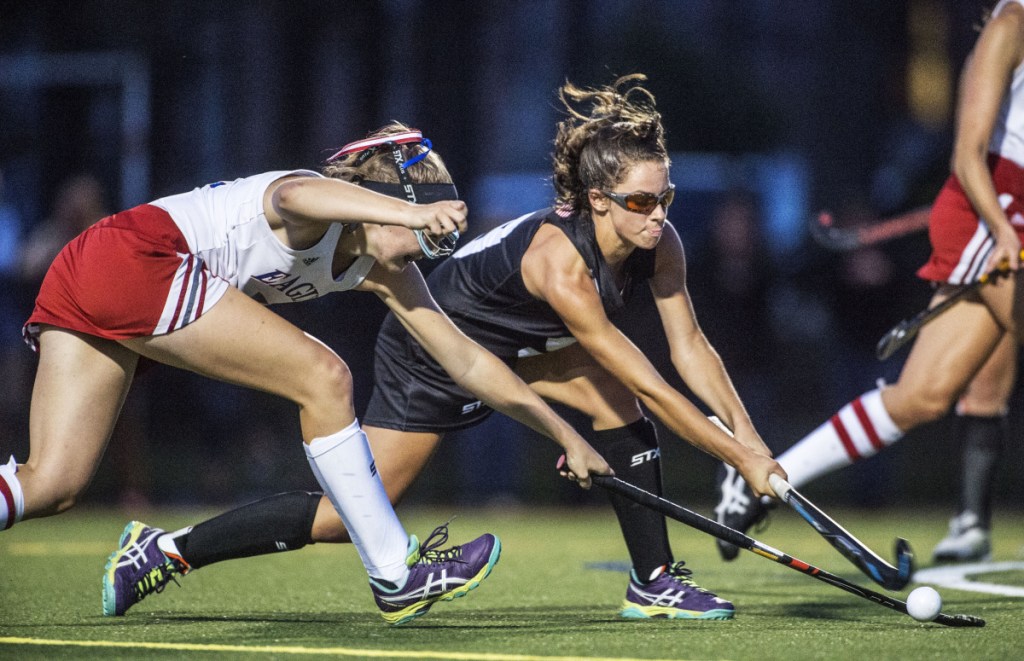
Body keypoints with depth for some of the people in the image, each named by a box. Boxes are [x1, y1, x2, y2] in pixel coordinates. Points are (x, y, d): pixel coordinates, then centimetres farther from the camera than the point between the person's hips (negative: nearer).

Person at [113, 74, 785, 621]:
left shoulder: (658, 243, -18)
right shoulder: (559, 258, -40)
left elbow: (691, 347, -11)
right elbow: (652, 385, -39)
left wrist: (747, 430, -22)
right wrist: (740, 458, -35)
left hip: (513, 344, 7)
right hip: (429, 349, -7)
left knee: (614, 395, -16)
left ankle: (654, 582, -6)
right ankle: (171, 550, 6)